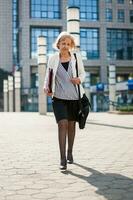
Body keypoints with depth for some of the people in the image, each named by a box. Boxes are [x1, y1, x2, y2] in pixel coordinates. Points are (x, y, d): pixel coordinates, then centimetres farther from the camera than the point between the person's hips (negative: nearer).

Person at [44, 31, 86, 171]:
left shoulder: (76, 56, 0)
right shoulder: (53, 59, 0)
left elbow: (82, 73, 10)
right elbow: (48, 75, 11)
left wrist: (79, 79, -13)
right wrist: (46, 87, -8)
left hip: (74, 96, 2)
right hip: (59, 97, -1)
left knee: (71, 124, 12)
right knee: (62, 124, -15)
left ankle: (69, 153, 32)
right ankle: (63, 159, -12)